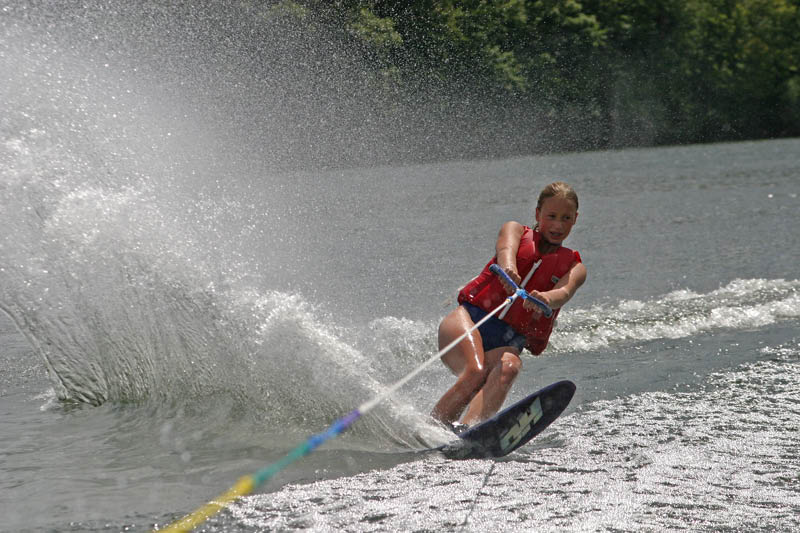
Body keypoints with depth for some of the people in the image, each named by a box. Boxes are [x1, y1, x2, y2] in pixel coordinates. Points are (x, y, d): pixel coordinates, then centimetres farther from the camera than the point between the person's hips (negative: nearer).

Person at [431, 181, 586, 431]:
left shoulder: (574, 267, 17)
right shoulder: (515, 230, 18)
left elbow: (564, 292, -7)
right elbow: (506, 249, -8)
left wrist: (545, 299, -33)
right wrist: (508, 269, -34)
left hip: (507, 342, 0)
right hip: (470, 316, 0)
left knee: (508, 368, -35)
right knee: (476, 372, -32)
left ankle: (465, 430, -54)